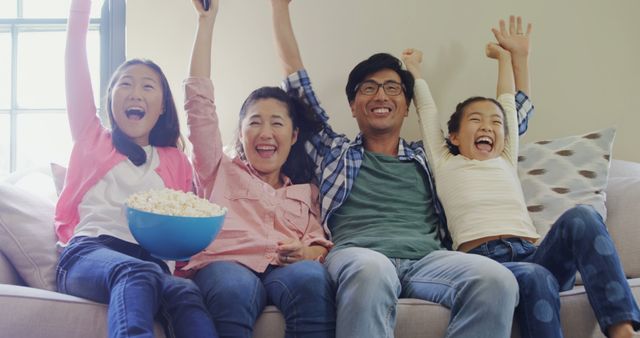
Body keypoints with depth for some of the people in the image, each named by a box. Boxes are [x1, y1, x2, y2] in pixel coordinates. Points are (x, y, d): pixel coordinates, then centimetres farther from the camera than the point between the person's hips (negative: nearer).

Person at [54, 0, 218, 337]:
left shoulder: (176, 161, 25)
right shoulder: (92, 139, 22)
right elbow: (75, 62, 17)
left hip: (150, 261, 2)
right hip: (87, 253, -1)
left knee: (186, 292, -35)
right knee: (136, 274, -39)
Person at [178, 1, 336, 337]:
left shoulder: (306, 190, 33)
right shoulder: (221, 171, 26)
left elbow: (320, 240, 19)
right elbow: (199, 99, 19)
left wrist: (309, 253, -7)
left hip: (286, 269, 2)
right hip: (226, 263, -1)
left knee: (312, 281, -36)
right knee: (234, 291, -39)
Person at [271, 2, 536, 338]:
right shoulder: (334, 151, 26)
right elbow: (296, 78, 26)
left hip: (427, 259, 2)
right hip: (358, 255, -2)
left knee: (497, 280, -32)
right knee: (372, 272, -41)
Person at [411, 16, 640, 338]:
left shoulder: (506, 163, 32)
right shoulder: (446, 165, 23)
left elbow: (508, 104, 41)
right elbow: (428, 111, 28)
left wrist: (506, 56, 50)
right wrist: (414, 70, 41)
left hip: (534, 254, 4)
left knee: (581, 217, -27)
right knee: (536, 280, -38)